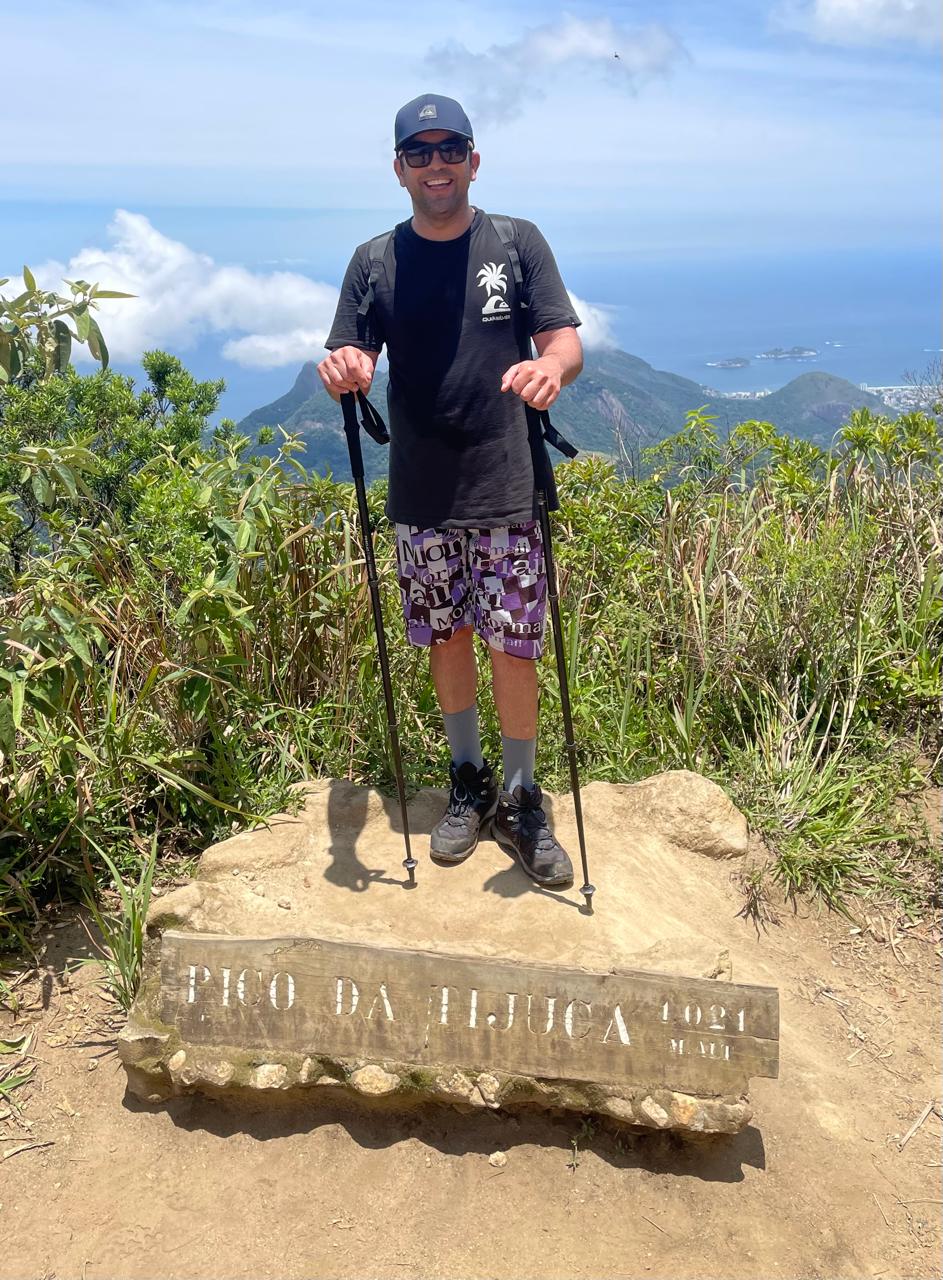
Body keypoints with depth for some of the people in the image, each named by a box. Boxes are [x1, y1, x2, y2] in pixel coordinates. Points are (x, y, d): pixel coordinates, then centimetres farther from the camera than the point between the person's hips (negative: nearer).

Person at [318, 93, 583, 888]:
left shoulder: (519, 244, 2)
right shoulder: (375, 262, 6)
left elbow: (568, 344, -4)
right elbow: (353, 365, 1)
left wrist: (549, 367, -28)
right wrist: (344, 372, -24)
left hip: (507, 491, -2)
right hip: (420, 498, 2)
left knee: (515, 646, 0)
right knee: (447, 638, 11)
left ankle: (522, 801, 18)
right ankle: (469, 784, 30)